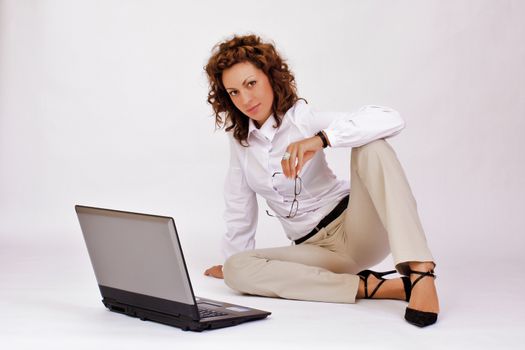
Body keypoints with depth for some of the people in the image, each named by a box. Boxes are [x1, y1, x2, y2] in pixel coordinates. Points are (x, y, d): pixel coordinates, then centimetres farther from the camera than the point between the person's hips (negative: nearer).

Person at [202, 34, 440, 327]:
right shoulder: (239, 135, 4)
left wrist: (320, 139, -38)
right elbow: (240, 202, 16)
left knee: (372, 146, -28)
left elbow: (391, 120, -27)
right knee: (235, 270, -22)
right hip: (314, 248, 5)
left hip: (354, 228, -4)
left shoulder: (304, 118, -10)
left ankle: (419, 273, -42)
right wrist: (233, 257, 21)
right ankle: (370, 287, -26)